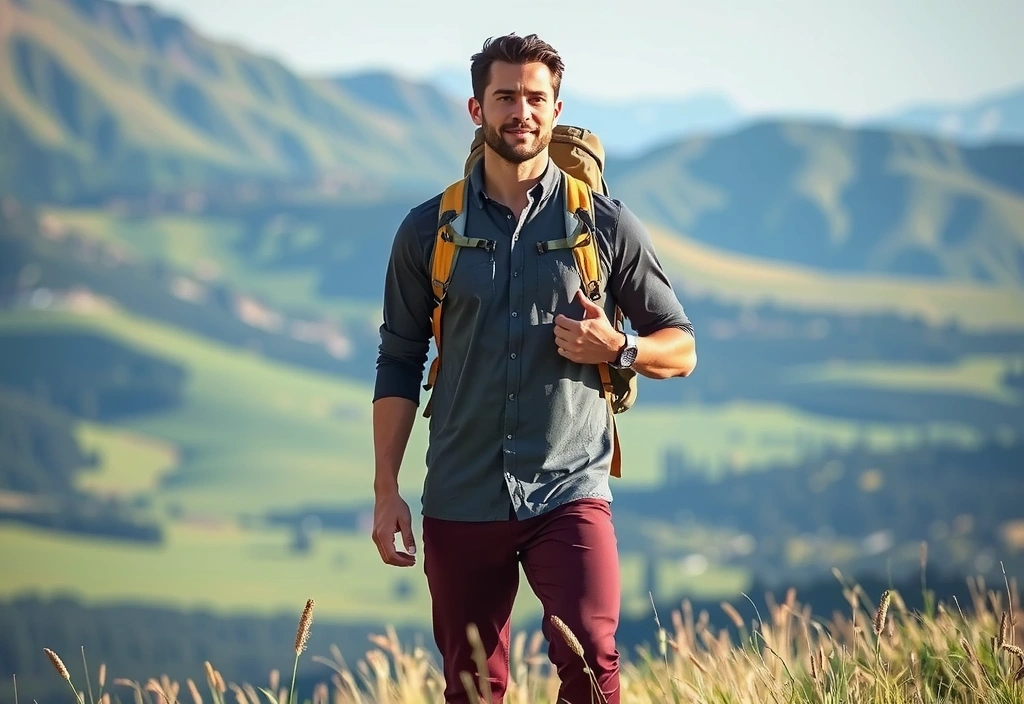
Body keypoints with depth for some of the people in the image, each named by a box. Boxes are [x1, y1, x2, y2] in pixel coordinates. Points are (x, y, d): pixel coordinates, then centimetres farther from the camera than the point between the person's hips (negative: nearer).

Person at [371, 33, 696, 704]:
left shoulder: (605, 225, 5)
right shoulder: (430, 231, 8)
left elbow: (681, 348, 10)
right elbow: (399, 364, 10)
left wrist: (617, 347, -11)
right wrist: (386, 491, 3)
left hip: (569, 495, -2)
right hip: (461, 503, 2)